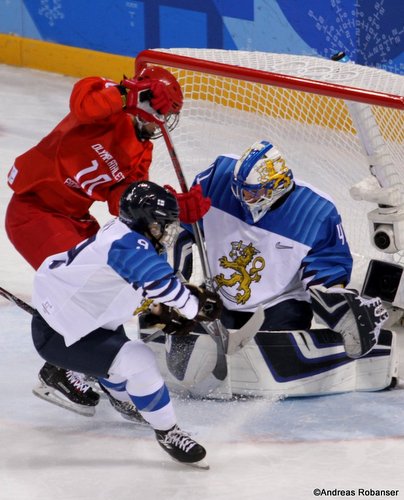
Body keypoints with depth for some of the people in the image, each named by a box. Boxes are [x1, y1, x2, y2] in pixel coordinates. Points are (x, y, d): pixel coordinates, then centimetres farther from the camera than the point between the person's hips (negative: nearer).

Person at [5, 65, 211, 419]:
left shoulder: (139, 155, 8)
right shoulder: (109, 111, -14)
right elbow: (83, 102, -37)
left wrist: (178, 206, -18)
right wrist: (128, 95, -44)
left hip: (74, 217, 10)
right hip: (33, 209, -10)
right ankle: (57, 374, -7)